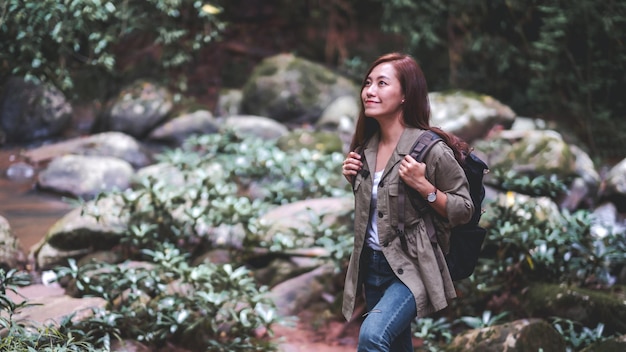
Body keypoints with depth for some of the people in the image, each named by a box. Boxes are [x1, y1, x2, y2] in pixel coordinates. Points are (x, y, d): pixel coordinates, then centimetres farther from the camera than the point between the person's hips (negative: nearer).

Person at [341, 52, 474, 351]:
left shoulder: (431, 149, -16)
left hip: (412, 267, -7)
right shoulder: (366, 146, 4)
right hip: (371, 265, 7)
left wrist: (423, 186, -22)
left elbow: (464, 210, -8)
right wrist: (354, 179, 1)